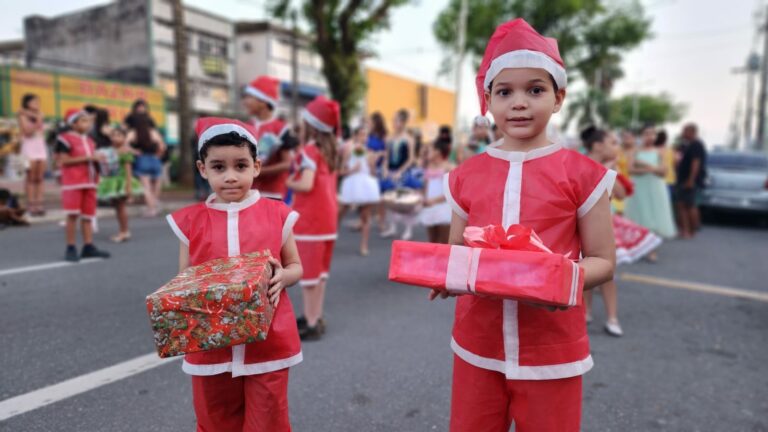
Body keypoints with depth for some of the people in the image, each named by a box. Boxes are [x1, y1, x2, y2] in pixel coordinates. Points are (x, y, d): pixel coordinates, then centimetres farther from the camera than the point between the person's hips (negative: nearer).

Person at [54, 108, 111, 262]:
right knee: (73, 214, -6)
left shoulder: (90, 141, 17)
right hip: (72, 182, -7)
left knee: (88, 214, 7)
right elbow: (64, 160, -14)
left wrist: (98, 160, 3)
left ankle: (88, 246, 11)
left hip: (89, 181, 7)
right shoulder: (65, 139, -6)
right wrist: (87, 158, -18)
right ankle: (71, 248, 1)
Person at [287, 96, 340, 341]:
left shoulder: (309, 150, -14)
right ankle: (315, 318, 26)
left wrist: (288, 182, -8)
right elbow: (321, 182, 10)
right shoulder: (329, 150, 10)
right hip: (328, 217, 8)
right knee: (319, 270, 16)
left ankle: (311, 324, 6)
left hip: (310, 219, -8)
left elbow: (306, 185, -25)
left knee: (308, 271, 0)